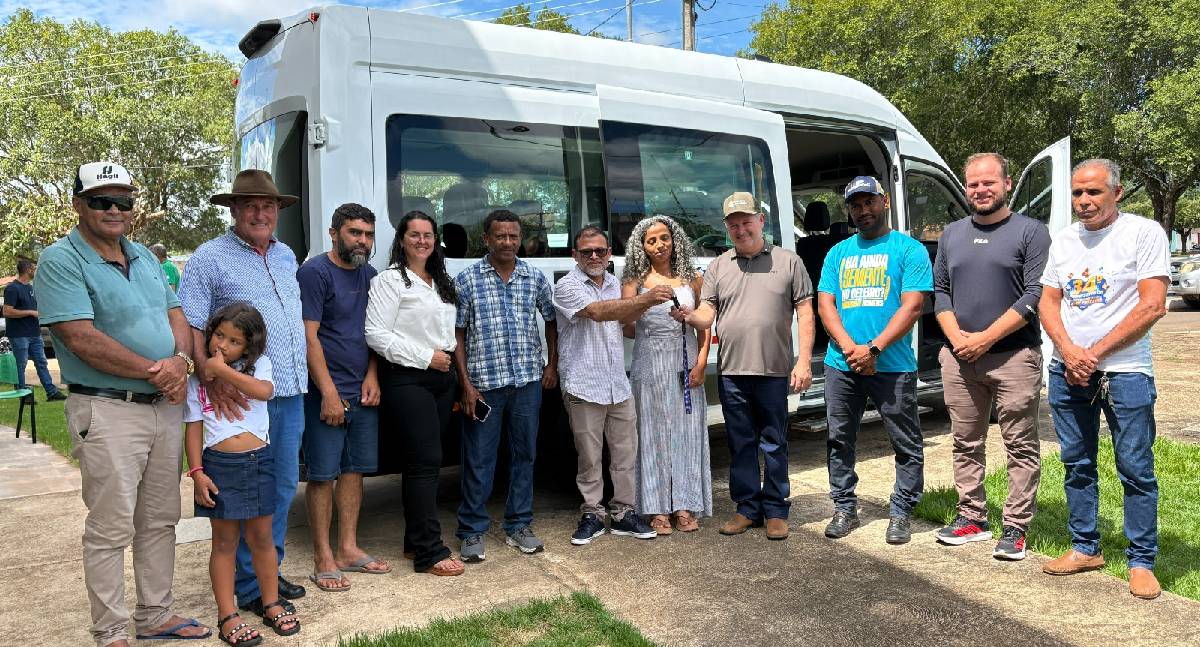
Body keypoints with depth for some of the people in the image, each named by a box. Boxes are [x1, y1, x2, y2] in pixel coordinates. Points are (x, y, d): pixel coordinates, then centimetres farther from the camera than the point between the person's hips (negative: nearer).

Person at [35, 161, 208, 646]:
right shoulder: (61, 261, -8)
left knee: (161, 520, 14)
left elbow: (176, 315, 12)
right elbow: (81, 339, -18)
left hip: (166, 406, 7)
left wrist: (181, 362, -9)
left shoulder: (145, 257, 14)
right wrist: (155, 370, -15)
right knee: (111, 529, 0)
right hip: (108, 412, -7)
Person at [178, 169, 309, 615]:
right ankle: (250, 589, 14)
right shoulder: (210, 257, -7)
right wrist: (210, 378, -25)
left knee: (283, 486, 14)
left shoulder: (286, 256, 14)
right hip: (243, 397, -7)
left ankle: (271, 572, 29)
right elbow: (189, 327, -13)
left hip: (291, 393, 7)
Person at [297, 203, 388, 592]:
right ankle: (323, 560, 8)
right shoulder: (315, 272, -9)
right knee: (324, 474, -1)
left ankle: (348, 549, 22)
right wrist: (329, 393, -18)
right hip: (327, 393, -7)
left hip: (363, 393, 7)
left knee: (355, 470, 11)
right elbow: (309, 336, -14)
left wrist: (372, 376, 2)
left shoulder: (370, 276, 12)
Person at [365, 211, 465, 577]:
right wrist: (426, 357, -14)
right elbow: (376, 334, -15)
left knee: (424, 461, 12)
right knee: (425, 461, -9)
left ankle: (415, 540, 22)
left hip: (442, 378, 8)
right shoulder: (391, 281, -7)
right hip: (407, 381, -8)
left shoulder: (442, 283, 18)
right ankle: (429, 553, -3)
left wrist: (449, 359, 11)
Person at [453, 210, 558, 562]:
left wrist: (552, 364, 12)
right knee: (478, 459, 2)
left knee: (524, 455, 11)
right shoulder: (467, 279, -2)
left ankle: (518, 526, 25)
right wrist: (466, 383, -8)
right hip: (483, 382, -3)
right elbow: (457, 334, -2)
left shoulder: (535, 278, 6)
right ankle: (472, 532, 16)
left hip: (528, 381, 3)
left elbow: (551, 320, 18)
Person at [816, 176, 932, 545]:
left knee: (907, 445, 3)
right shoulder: (838, 253, 14)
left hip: (893, 366, -4)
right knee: (840, 441, 9)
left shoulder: (909, 250, 2)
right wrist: (850, 348, -10)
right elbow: (825, 304, 6)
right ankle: (844, 509, 22)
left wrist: (873, 349, -17)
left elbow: (912, 307, -8)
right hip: (840, 366, 4)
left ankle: (900, 514, 16)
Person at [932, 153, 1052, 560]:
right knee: (966, 444, 10)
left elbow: (1035, 295, -9)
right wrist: (956, 336, -4)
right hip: (959, 357, 5)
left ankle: (1016, 527, 10)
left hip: (1014, 356, -4)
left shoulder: (1030, 232, -1)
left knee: (1021, 446, 1)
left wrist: (985, 338, -14)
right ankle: (971, 518, 21)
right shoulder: (952, 234, 14)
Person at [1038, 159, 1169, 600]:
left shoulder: (1144, 233, -5)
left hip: (1124, 371, -5)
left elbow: (1152, 305, -12)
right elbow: (1048, 303, 9)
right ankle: (1085, 549, 24)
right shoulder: (1063, 241, 11)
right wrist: (1069, 351, -8)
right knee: (1077, 465, 11)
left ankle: (1141, 562, 10)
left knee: (1136, 470, 0)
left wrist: (1094, 354, -13)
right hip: (1067, 370, 5)